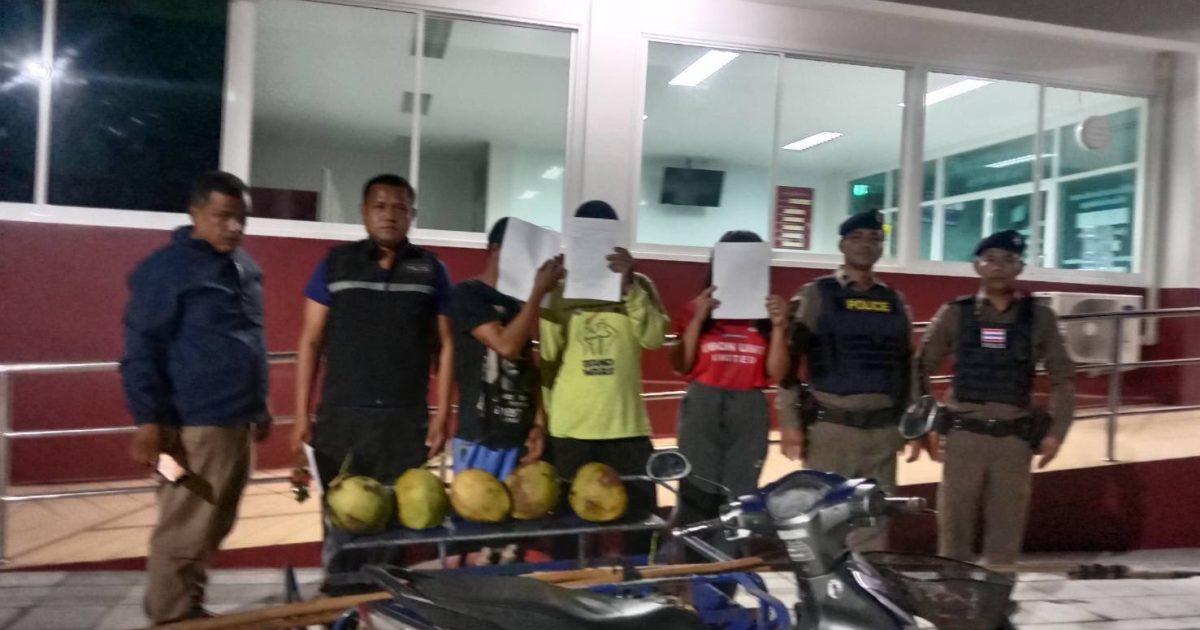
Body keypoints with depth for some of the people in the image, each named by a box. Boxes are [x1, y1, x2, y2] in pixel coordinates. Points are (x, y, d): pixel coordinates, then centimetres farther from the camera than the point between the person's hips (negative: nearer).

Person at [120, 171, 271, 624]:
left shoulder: (244, 267, 14)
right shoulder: (166, 269, -10)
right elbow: (141, 350, -12)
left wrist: (260, 406, 22)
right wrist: (148, 421, -15)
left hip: (235, 421, 8)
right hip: (194, 426, -8)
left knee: (214, 529, 16)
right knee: (184, 534, -3)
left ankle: (191, 608, 30)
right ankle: (170, 618, 11)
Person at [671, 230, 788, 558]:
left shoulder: (767, 312, 7)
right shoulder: (697, 308, 3)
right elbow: (681, 366, -3)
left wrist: (778, 327, -8)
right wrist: (697, 320, -12)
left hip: (750, 411, 2)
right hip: (703, 407, -2)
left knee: (738, 497, 4)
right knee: (698, 493, -3)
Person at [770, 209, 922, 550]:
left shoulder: (895, 302, 14)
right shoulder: (816, 295, -1)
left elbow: (906, 367, 18)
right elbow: (788, 359, -5)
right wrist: (790, 421, -11)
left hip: (883, 431, 5)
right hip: (830, 427, -4)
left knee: (874, 522, 9)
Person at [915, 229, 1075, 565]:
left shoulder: (1039, 317, 4)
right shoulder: (955, 313, 2)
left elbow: (1063, 378, 9)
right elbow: (920, 368, 7)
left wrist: (1056, 431, 0)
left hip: (1014, 438, 1)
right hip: (963, 435, 0)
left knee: (1006, 528, 7)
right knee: (955, 523, 4)